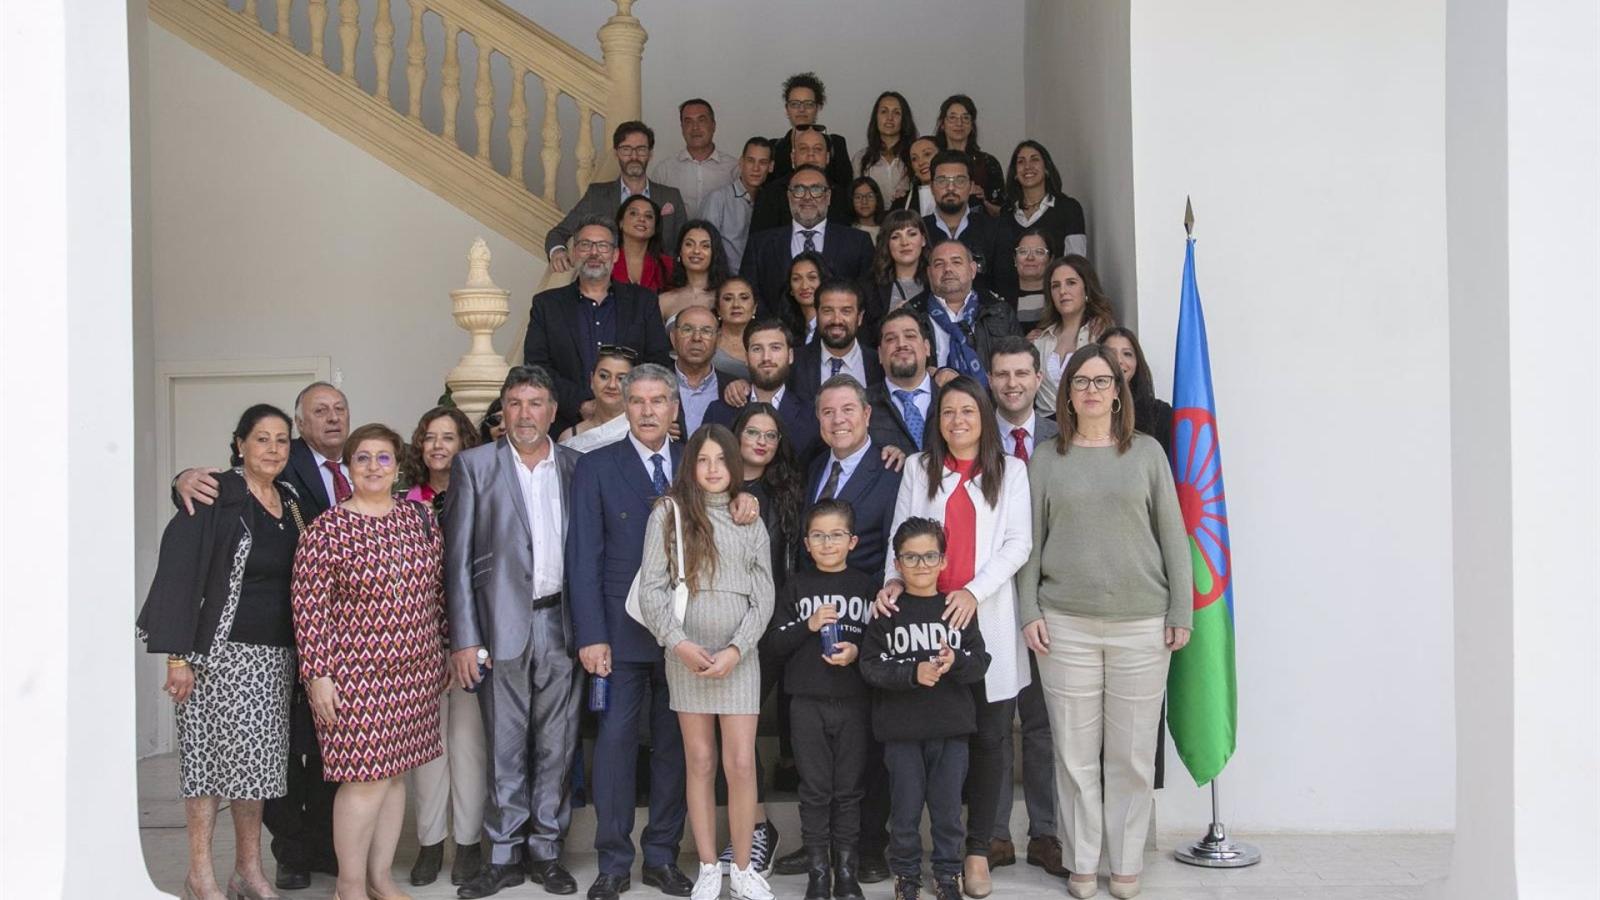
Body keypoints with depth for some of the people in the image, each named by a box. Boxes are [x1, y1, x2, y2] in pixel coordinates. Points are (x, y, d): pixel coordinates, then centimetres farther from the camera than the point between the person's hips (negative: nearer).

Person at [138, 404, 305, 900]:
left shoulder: (290, 500, 11)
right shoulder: (216, 497, -8)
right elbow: (179, 570, -12)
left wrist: (301, 647, 10)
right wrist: (177, 654, -17)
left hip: (275, 653, 6)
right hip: (220, 649, -6)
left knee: (255, 758, 10)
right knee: (210, 753, 0)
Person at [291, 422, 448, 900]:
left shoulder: (419, 517, 7)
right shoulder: (327, 528, -7)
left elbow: (437, 591, 13)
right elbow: (309, 607, -9)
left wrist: (443, 652, 13)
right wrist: (318, 674, -13)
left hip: (414, 673, 5)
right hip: (353, 674, -5)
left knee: (395, 773, 11)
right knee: (365, 779, -3)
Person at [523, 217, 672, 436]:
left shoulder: (642, 301, 15)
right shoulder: (547, 304, 14)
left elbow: (660, 363, 10)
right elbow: (536, 367, 4)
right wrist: (581, 405, -9)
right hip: (568, 425, 0)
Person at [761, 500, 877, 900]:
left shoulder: (867, 586, 4)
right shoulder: (795, 588, 6)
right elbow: (772, 645, 2)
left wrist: (857, 651, -15)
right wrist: (807, 626, -11)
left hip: (854, 702, 0)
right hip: (808, 702, 0)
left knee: (848, 788, 5)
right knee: (815, 788, 4)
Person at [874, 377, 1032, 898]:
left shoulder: (1010, 470, 8)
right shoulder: (917, 468, 12)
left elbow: (1018, 542, 0)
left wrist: (975, 592, -14)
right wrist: (894, 580, -12)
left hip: (989, 618, 0)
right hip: (927, 615, 0)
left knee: (989, 737, 3)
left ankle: (978, 850, 14)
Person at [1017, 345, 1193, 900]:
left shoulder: (1146, 453, 6)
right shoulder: (1047, 459, 7)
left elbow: (1172, 535, 6)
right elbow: (1030, 540, 7)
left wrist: (1181, 611, 2)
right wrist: (1029, 611, 0)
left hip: (1142, 623, 0)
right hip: (1065, 624, 0)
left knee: (1133, 753, 5)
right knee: (1076, 751, 5)